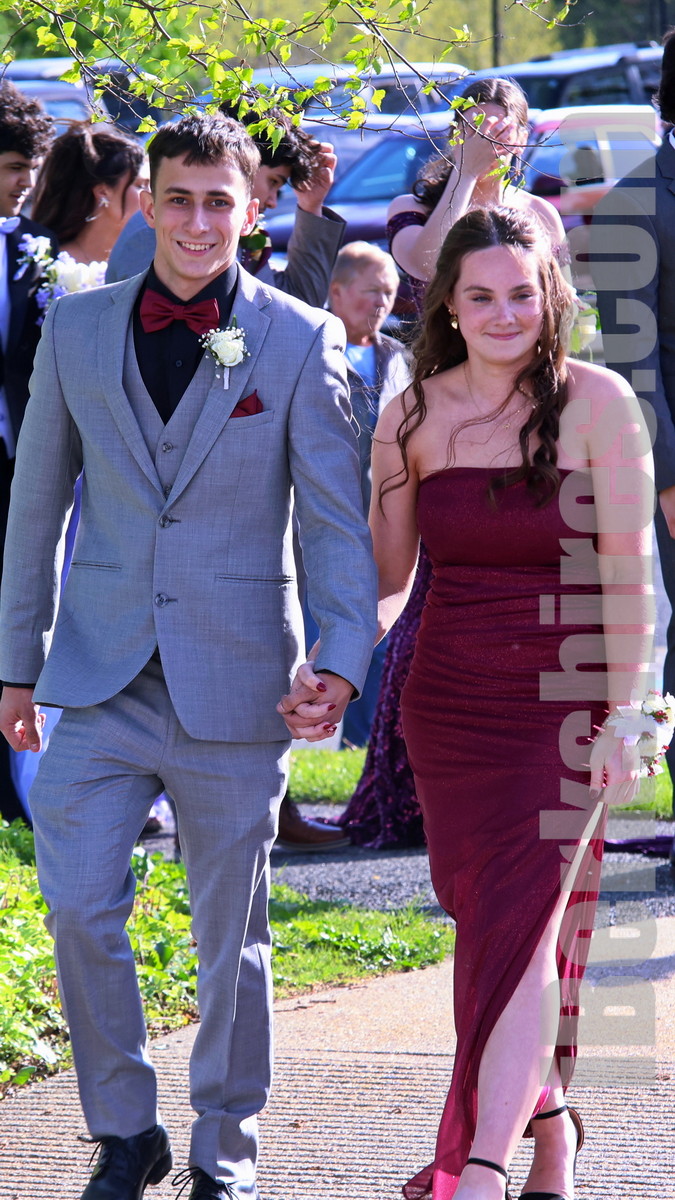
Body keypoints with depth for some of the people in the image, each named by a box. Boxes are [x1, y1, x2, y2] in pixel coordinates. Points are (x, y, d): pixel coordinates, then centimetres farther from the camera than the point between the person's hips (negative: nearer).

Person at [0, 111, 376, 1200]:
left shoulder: (300, 342, -2)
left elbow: (336, 517, -4)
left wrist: (344, 658, -17)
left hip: (234, 685, -2)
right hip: (101, 679, 2)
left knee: (231, 931, 7)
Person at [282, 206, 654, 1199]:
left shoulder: (597, 402, -7)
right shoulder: (414, 416, 3)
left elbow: (629, 577, -7)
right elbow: (387, 578, 10)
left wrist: (622, 717, -11)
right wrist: (323, 669, -4)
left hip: (562, 707, -4)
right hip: (447, 707, 4)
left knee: (520, 925, -14)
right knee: (489, 922, 9)